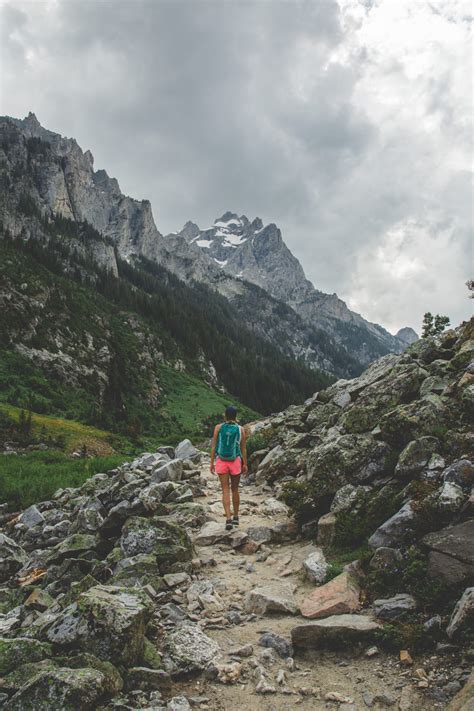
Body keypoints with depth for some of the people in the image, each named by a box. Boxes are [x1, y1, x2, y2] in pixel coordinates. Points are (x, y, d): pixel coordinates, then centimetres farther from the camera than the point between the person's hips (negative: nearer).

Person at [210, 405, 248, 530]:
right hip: (235, 462, 1)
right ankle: (235, 517, 26)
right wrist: (245, 464, 8)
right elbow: (243, 449, -1)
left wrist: (212, 462, 4)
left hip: (221, 462, 0)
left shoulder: (218, 428, -3)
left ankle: (228, 519, -9)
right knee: (235, 489, 16)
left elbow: (213, 447, -3)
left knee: (225, 490, 3)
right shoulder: (240, 429, -3)